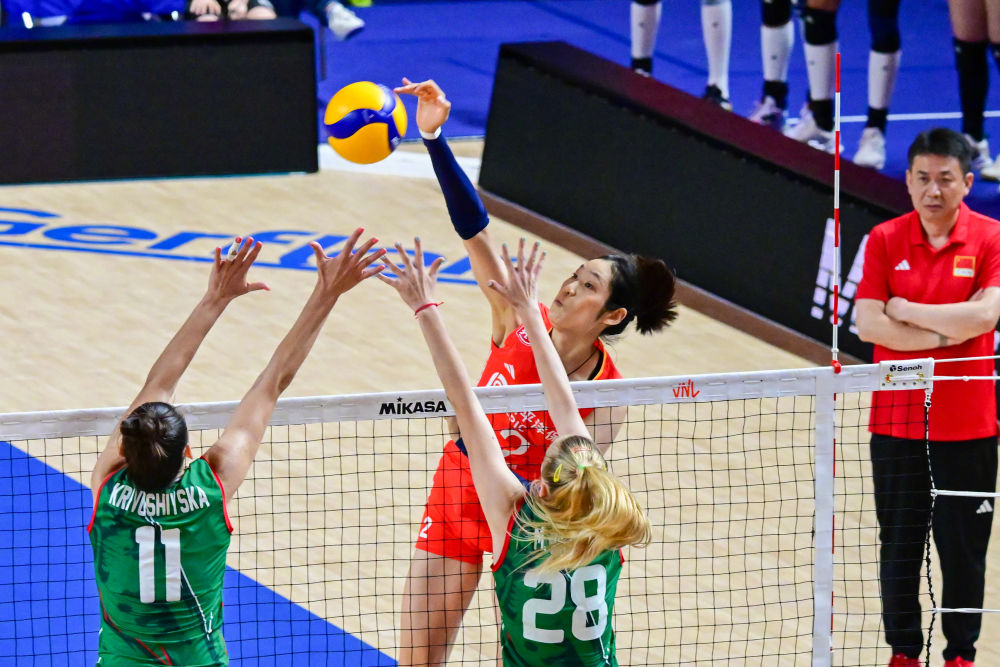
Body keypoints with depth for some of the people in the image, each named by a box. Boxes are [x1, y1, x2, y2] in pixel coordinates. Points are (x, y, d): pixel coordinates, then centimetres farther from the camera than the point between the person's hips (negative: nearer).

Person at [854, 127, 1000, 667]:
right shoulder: (884, 240, 2)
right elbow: (867, 323, -8)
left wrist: (904, 309, -11)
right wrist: (948, 332, -15)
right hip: (895, 417, 2)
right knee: (898, 542, 7)